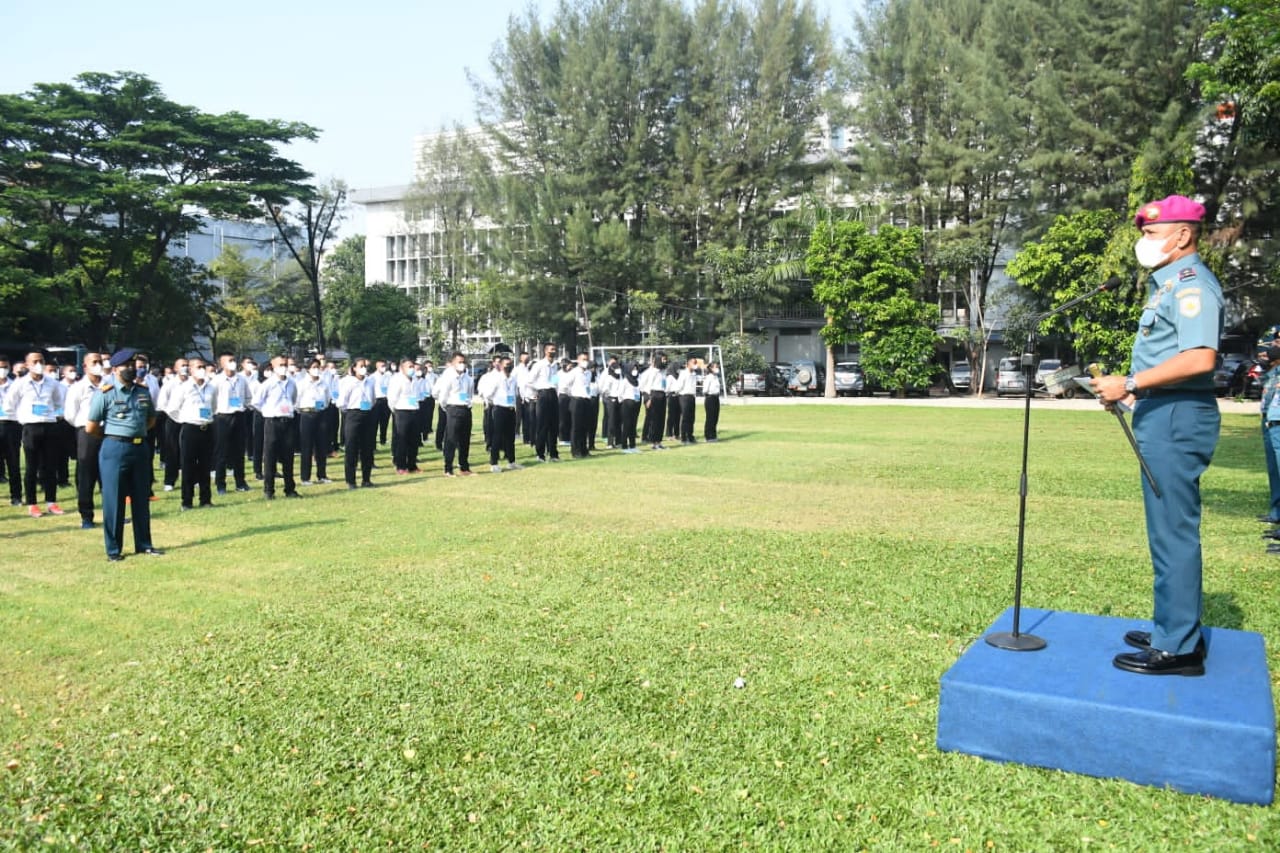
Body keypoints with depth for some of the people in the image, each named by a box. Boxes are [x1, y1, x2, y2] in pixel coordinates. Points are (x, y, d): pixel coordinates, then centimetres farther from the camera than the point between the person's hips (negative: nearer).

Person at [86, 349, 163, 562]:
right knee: (114, 500, 2)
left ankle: (144, 544, 22)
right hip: (115, 449, -5)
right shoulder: (105, 392, -8)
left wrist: (138, 433, 8)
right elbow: (91, 427, -6)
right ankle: (113, 549, 11)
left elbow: (151, 419, 20)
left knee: (141, 499, 12)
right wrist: (113, 435, 6)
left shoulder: (143, 391, 7)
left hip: (140, 448, 5)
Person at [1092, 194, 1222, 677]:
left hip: (1176, 418, -11)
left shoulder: (1191, 284, -13)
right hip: (1164, 416, 11)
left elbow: (1200, 359, -25)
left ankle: (1177, 648, 0)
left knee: (1173, 530, -7)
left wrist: (1130, 384, -22)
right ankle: (1177, 628, 28)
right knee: (1171, 528, 17)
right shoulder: (1169, 283, 19)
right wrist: (1136, 390, 14)